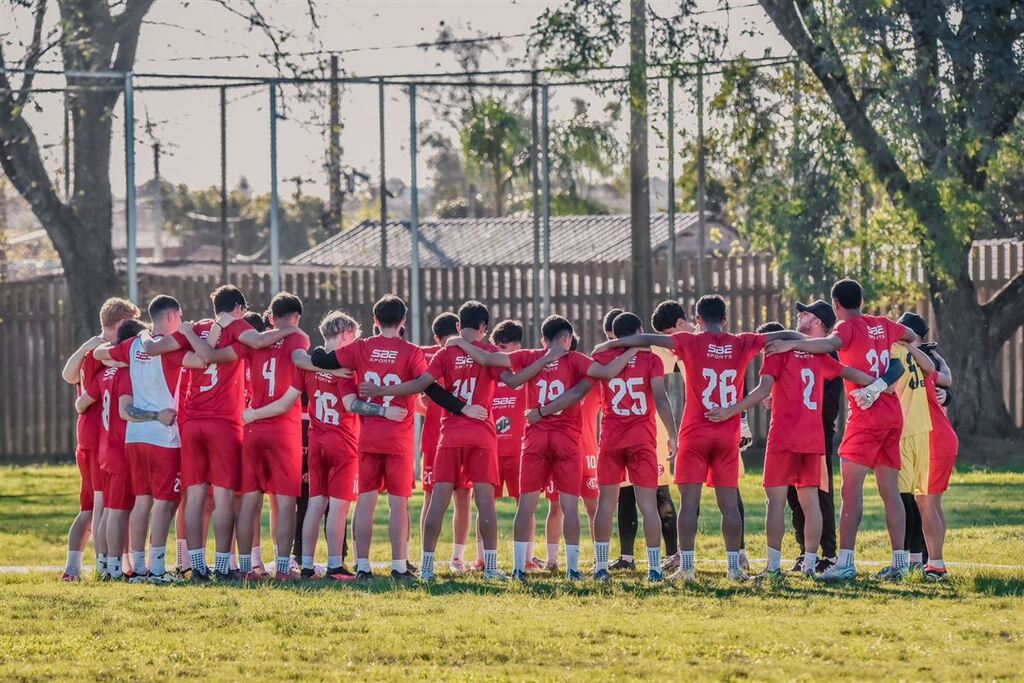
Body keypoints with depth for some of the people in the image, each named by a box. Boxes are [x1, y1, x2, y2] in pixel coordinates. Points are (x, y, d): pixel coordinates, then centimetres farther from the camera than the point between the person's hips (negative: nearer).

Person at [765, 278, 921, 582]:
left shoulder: (848, 327, -7)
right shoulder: (882, 325, 13)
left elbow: (830, 343, -30)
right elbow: (912, 337, 32)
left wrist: (791, 344, -31)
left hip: (867, 417, -7)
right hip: (893, 415, 7)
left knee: (852, 488, -10)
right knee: (890, 490, 9)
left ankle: (845, 562, -18)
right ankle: (899, 561, 7)